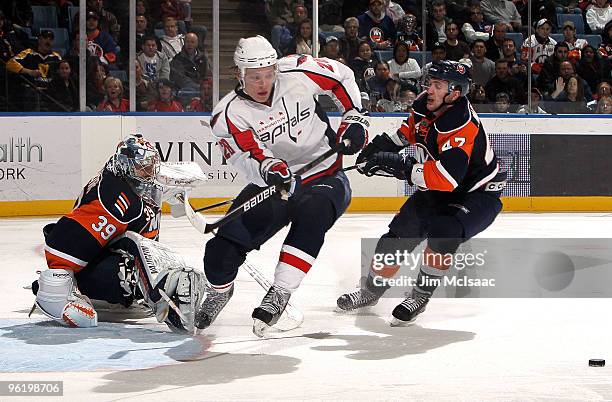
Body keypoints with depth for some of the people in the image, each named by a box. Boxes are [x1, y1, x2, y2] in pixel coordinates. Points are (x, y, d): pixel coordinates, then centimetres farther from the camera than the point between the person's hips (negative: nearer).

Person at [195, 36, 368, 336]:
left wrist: (354, 118, 0)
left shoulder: (297, 72, -11)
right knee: (226, 241, -13)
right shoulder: (229, 114, -14)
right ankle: (220, 289, 20)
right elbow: (249, 157, -28)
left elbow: (342, 75, 6)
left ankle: (280, 293, -32)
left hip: (325, 176, -1)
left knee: (312, 213, -35)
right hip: (272, 184, 1)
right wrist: (270, 169, -49)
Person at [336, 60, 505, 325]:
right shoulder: (424, 106, -9)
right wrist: (383, 144, 3)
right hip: (437, 192, 8)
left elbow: (446, 178, -44)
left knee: (445, 231, -32)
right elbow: (410, 129, 17)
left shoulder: (462, 127, -34)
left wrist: (400, 166, -41)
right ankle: (371, 291, 20)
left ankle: (421, 296, -15)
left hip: (478, 194, -8)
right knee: (400, 232, -1)